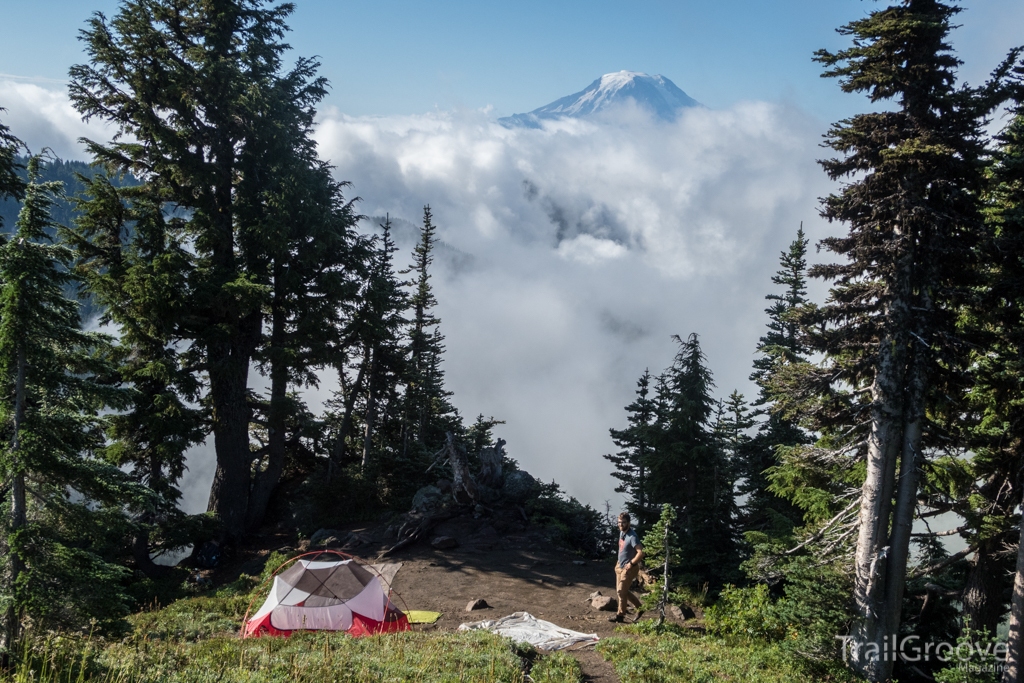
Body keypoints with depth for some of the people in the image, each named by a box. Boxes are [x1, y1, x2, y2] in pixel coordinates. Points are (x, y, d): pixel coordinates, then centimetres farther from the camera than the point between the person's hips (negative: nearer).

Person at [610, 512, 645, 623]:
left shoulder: (632, 536, -24)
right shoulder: (621, 532, 4)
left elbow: (641, 553, -32)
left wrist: (631, 564, -25)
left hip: (629, 568, -9)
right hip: (620, 567, 9)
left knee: (621, 591, -3)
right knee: (621, 590, 15)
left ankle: (620, 615, 11)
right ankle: (639, 607, 28)